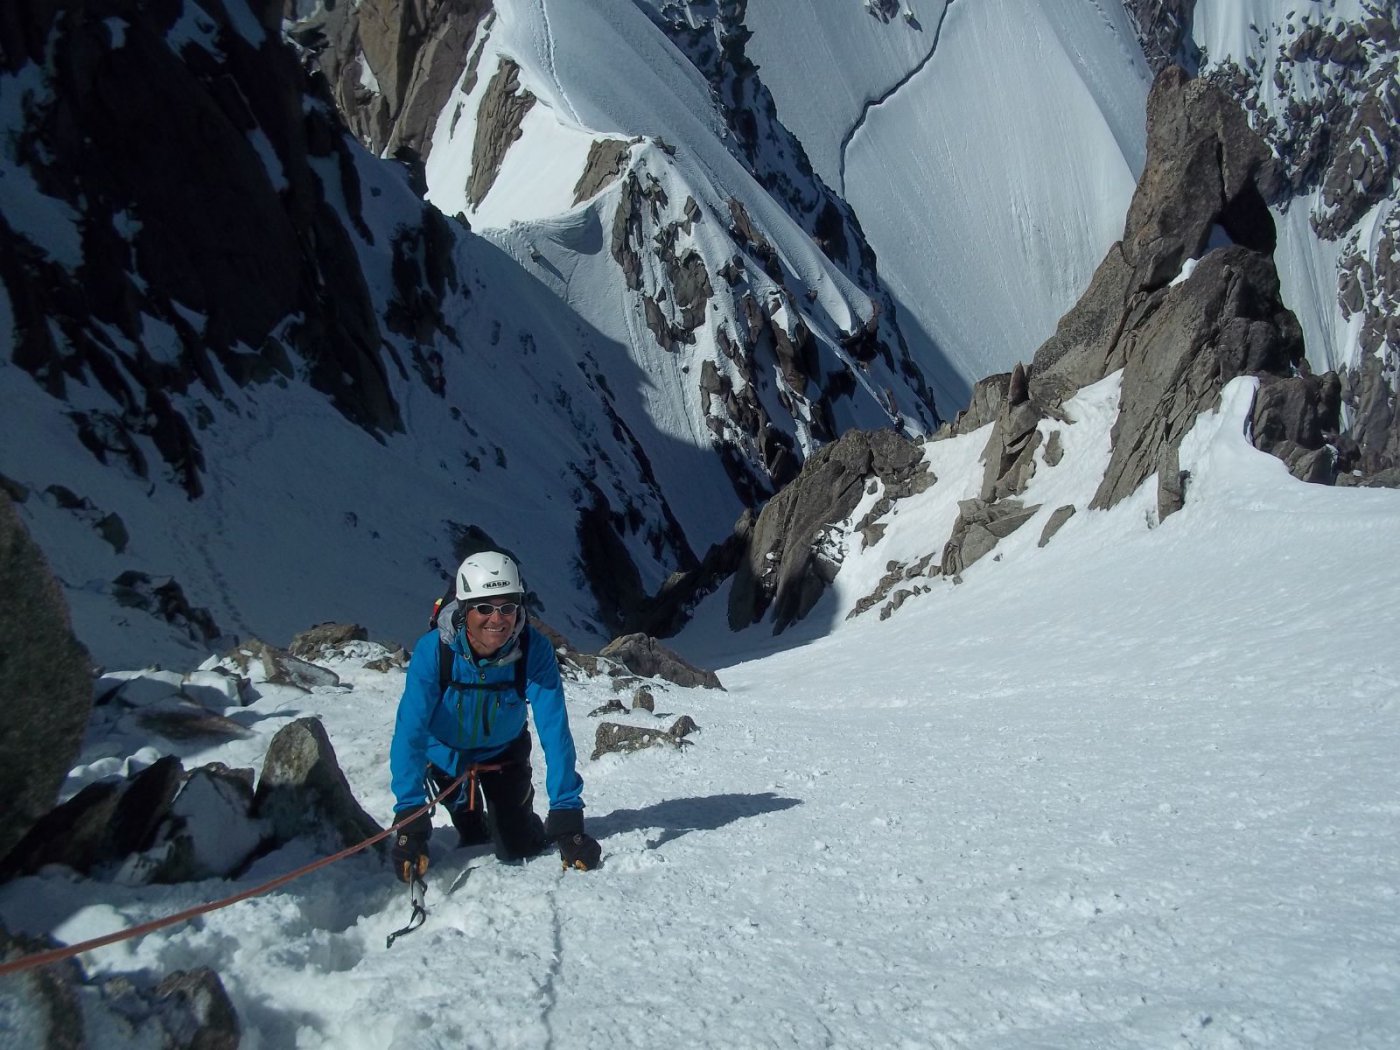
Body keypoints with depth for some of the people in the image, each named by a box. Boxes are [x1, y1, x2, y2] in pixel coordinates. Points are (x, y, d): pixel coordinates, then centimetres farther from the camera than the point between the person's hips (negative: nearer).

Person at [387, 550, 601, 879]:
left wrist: (566, 815, -38)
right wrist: (410, 818, -43)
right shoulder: (433, 650, -33)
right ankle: (474, 825, 45)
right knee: (472, 838, 10)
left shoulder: (535, 650, -32)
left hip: (503, 751, 0)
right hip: (446, 752, 0)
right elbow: (409, 732, -35)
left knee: (517, 848, 0)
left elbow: (554, 731, -33)